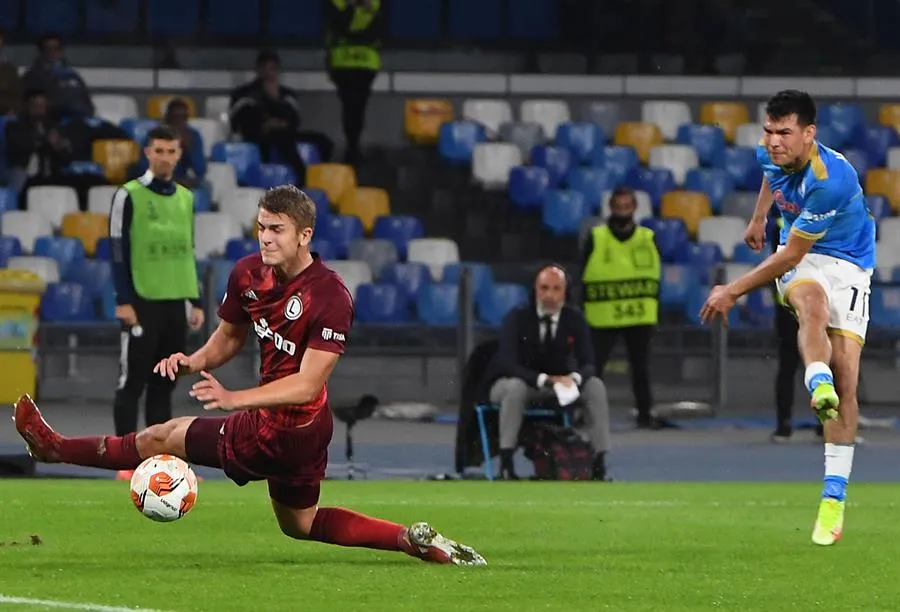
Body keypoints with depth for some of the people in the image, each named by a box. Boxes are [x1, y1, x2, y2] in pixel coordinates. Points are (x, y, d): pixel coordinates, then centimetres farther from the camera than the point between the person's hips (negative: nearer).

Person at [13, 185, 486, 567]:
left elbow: (307, 384, -29)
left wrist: (234, 399, -38)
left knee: (162, 439, 1)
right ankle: (412, 540, 25)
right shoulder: (248, 274, -4)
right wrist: (194, 361, -9)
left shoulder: (331, 298, -27)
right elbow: (229, 338, 13)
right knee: (300, 524, 25)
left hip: (284, 427, -9)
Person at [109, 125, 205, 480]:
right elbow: (118, 251, -7)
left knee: (164, 385, 7)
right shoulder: (129, 196, -4)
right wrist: (123, 301, -13)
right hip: (142, 303, -6)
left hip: (176, 304, 6)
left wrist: (196, 301, 13)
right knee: (133, 383, -4)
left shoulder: (186, 198, 13)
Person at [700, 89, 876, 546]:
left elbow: (790, 255, -23)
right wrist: (759, 217, 28)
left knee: (845, 380, -14)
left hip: (847, 264, -4)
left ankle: (834, 497, -10)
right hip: (799, 258, 4)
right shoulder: (770, 152, -9)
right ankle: (818, 385, -64)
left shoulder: (831, 180, -30)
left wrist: (734, 291, -16)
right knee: (812, 301, -35)